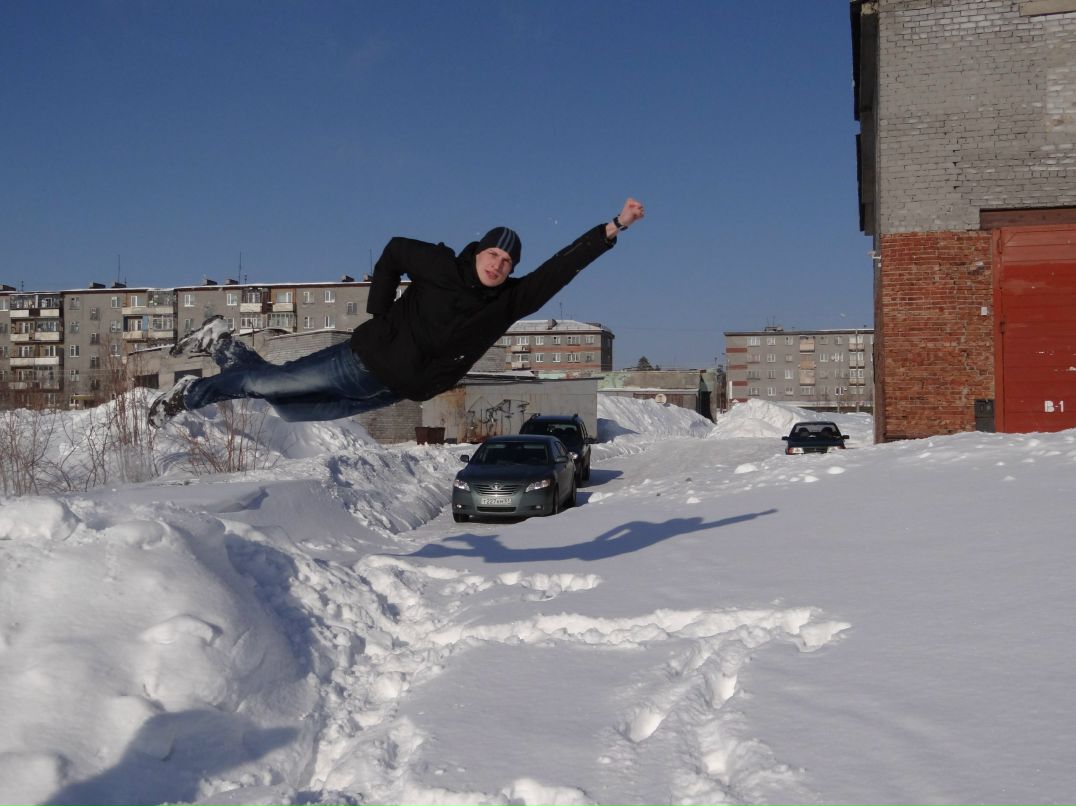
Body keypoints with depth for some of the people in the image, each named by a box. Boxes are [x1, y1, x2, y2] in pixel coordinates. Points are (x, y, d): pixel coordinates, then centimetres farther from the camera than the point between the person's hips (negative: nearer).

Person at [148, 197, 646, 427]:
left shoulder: (513, 301, -4)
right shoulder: (442, 267, -14)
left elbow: (563, 266, -7)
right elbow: (395, 251, 1)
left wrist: (613, 228, -12)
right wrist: (378, 310, -4)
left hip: (391, 390, 4)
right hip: (364, 361, -4)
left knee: (287, 408, 12)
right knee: (272, 383, 0)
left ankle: (226, 348, 33)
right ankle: (191, 393, 27)